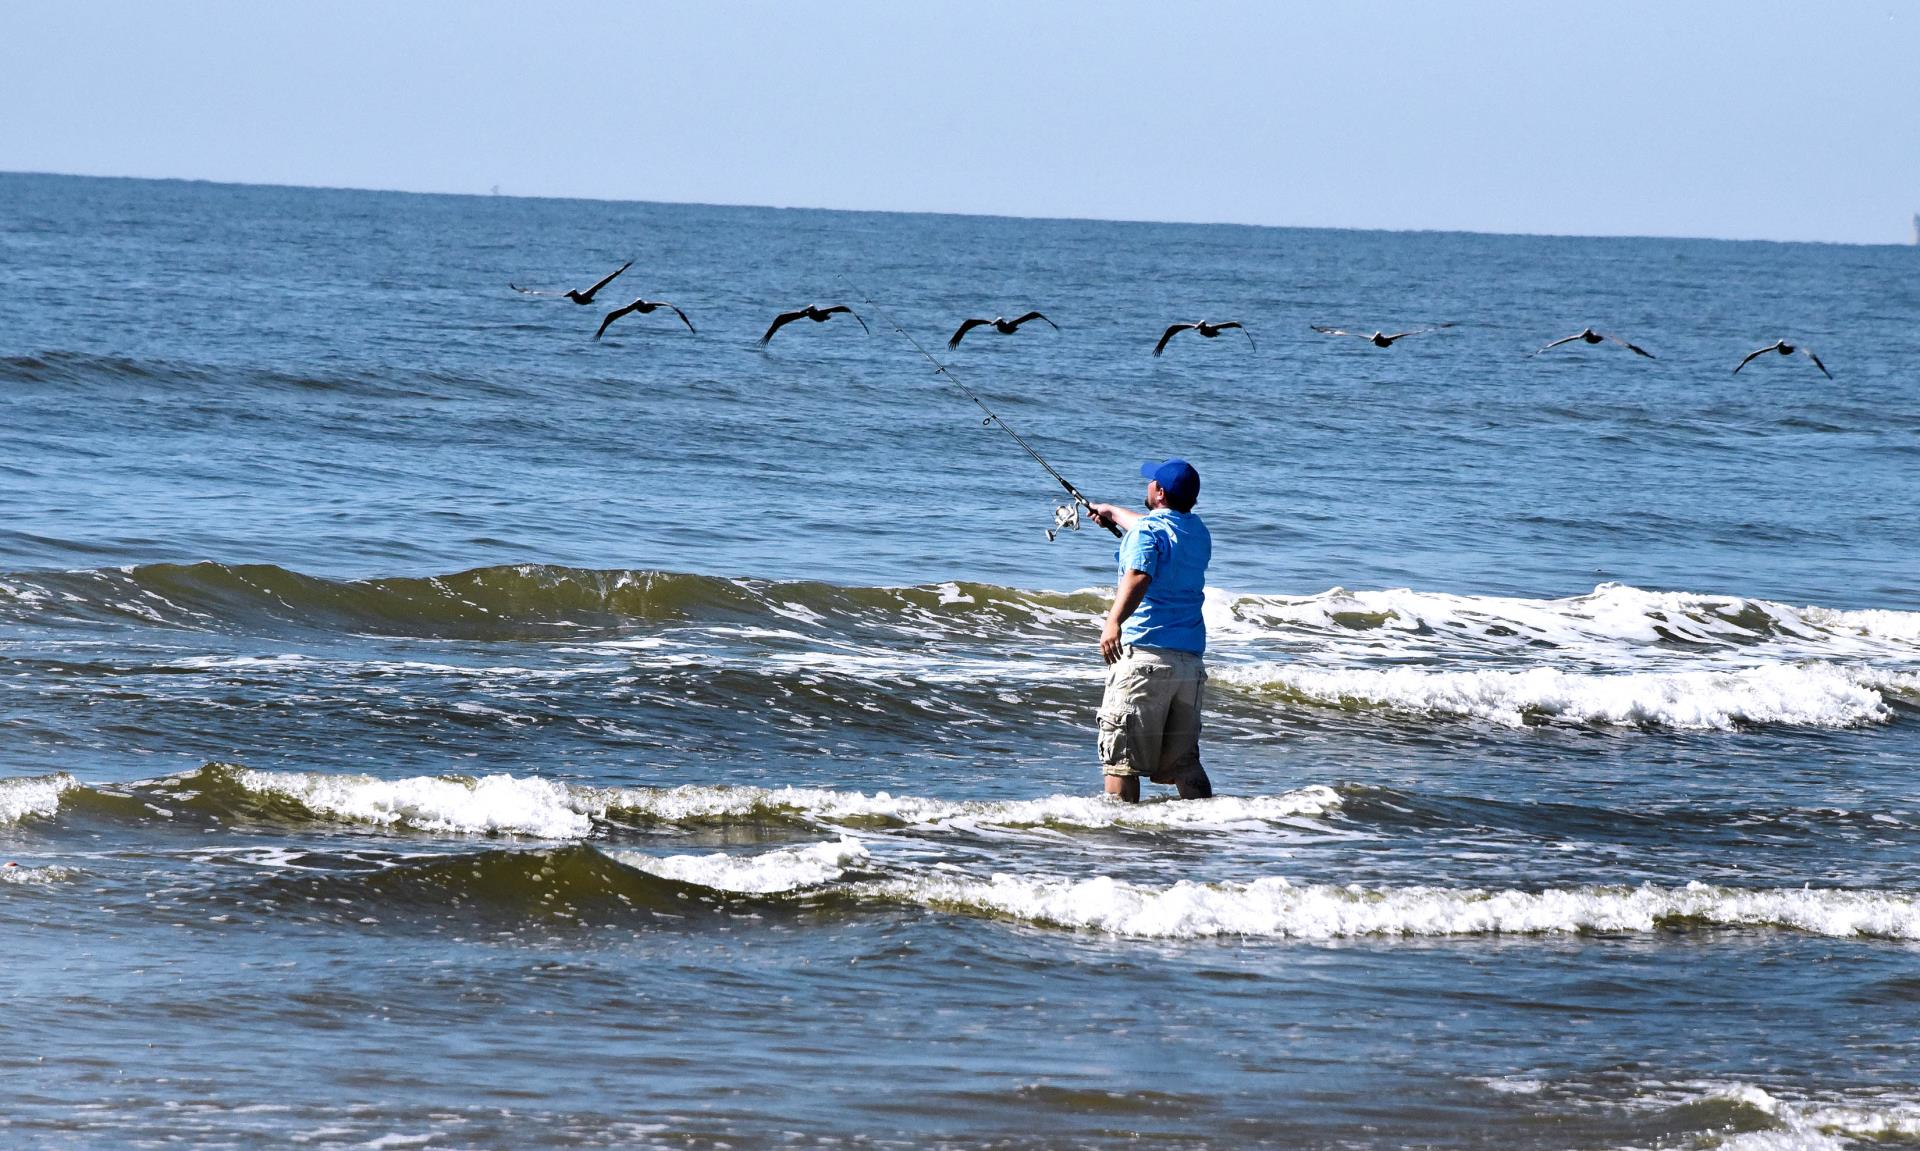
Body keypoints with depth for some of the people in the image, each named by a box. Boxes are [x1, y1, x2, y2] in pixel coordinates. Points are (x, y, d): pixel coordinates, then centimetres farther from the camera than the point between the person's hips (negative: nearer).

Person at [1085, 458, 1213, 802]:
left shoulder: (1147, 530, -7)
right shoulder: (1199, 532, 17)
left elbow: (1138, 576, -28)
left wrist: (1114, 621, -40)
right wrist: (1114, 513, 56)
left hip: (1144, 654, -7)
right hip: (1191, 658, 7)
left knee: (1122, 756, -2)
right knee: (1184, 759, 10)